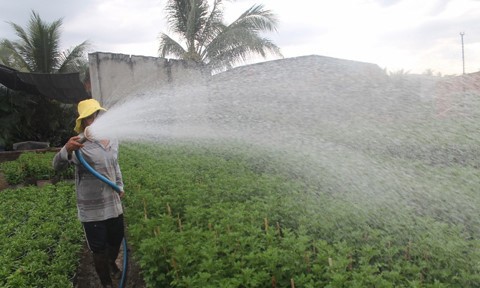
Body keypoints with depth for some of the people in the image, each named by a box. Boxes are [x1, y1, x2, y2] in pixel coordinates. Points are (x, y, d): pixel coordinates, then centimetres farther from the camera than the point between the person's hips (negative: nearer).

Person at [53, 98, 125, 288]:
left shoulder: (113, 140, 4)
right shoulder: (80, 144, -16)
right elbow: (57, 165, -29)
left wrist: (120, 186, 18)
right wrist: (67, 150, -49)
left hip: (114, 204, 6)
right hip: (92, 210, -5)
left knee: (116, 240, 23)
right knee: (99, 250, 9)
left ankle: (111, 264, 54)